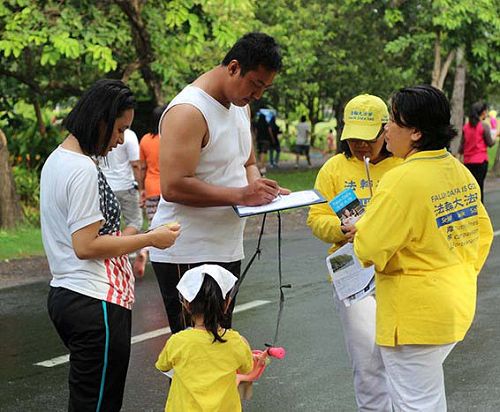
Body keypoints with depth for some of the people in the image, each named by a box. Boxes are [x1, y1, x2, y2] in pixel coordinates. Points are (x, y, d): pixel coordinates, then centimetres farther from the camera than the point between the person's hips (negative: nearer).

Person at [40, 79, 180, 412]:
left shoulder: (56, 159, 15)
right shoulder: (84, 170, -17)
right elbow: (86, 246, -20)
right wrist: (150, 239, -13)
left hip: (65, 295, 10)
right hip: (95, 304, -10)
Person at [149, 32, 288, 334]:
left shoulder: (241, 106, 13)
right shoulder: (188, 112, -17)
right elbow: (173, 186, -25)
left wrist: (260, 187, 1)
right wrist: (240, 195, -25)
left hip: (227, 250, 9)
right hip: (186, 257, -9)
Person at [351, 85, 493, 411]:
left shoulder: (403, 181, -22)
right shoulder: (461, 172, 5)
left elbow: (369, 251, -22)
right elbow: (482, 232, 14)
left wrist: (361, 226, -1)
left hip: (417, 315, -9)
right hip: (458, 307, 9)